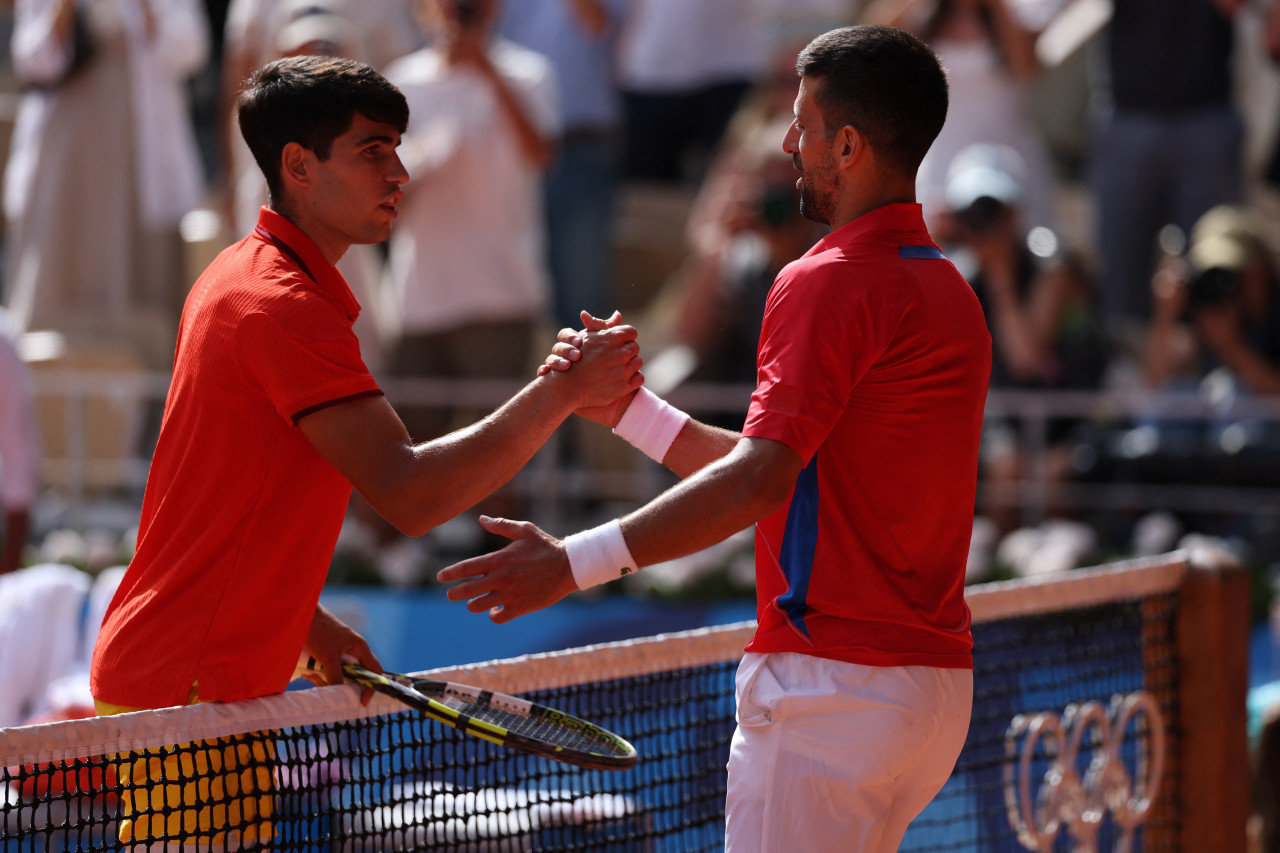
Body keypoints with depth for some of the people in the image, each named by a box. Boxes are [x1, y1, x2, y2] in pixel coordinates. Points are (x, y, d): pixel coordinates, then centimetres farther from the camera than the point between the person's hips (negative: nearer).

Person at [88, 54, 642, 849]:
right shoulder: (286, 308, -19)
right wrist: (562, 392, -21)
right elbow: (412, 494, -25)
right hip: (186, 693, -11)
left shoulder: (240, 278, 15)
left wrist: (307, 622, 15)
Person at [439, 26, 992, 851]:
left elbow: (758, 481, -22)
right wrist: (629, 410, 20)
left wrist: (577, 561, -23)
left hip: (835, 682, -10)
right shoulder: (947, 289, 17)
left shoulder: (829, 285, -13)